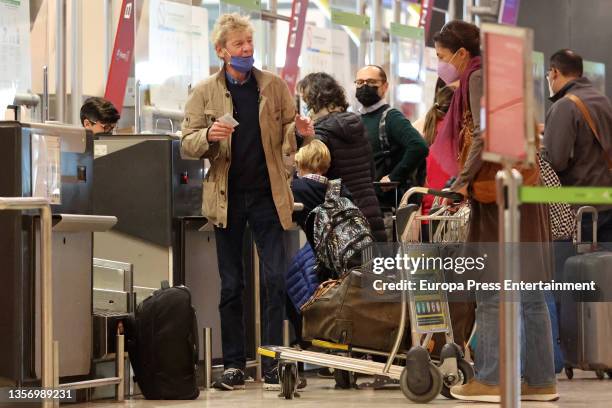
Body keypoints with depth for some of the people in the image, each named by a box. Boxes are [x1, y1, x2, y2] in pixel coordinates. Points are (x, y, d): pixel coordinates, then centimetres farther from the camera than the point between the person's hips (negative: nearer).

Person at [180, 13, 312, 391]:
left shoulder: (275, 86, 5)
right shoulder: (204, 92, 3)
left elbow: (287, 136, 8)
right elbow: (188, 144, 1)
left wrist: (299, 130, -16)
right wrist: (209, 136, -20)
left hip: (267, 193, 0)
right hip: (227, 197, 0)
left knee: (276, 280, -4)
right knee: (231, 285, 6)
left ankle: (273, 363, 2)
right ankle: (234, 364, 12)